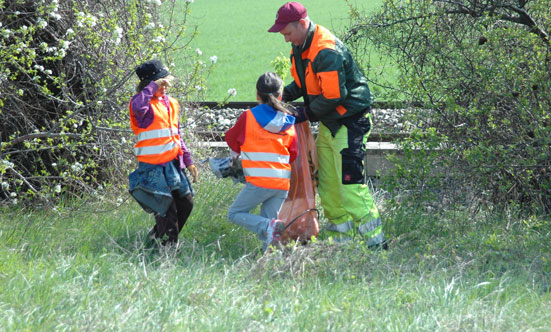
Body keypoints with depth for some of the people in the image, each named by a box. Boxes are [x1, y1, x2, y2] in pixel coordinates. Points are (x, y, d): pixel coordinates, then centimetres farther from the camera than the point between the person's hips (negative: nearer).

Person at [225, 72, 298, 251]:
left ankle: (269, 226, -19)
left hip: (259, 181, -5)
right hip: (283, 184, 5)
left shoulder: (248, 117, -2)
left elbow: (232, 139, 13)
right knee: (267, 219, 13)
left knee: (235, 214, 6)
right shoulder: (289, 123, 9)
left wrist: (236, 155, 33)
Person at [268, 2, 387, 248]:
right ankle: (342, 237, 17)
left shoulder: (327, 51, -25)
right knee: (327, 184, 10)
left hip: (351, 121, -10)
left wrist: (306, 114, -12)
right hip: (329, 124, 10)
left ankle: (375, 239, -12)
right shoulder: (300, 48, 7)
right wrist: (283, 94, 0)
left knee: (349, 182, -15)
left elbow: (332, 96, -25)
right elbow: (303, 82, 19)